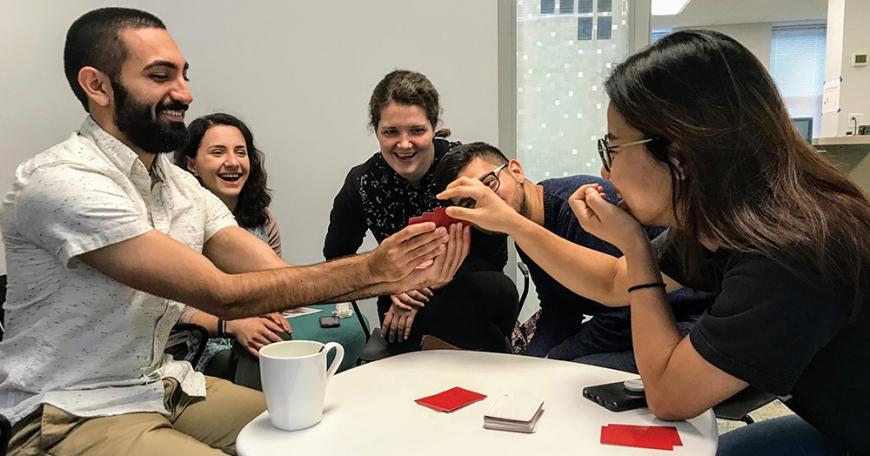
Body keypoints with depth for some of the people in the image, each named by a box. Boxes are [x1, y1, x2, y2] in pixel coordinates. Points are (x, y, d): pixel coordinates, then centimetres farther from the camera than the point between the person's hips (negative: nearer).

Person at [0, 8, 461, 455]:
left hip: (167, 387, 7)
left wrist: (396, 274, -20)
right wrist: (371, 270, -24)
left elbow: (278, 275, -6)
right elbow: (223, 295, -25)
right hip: (72, 417, -7)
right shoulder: (63, 183, -21)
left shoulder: (182, 186, 4)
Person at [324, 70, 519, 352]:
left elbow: (494, 255, -11)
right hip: (401, 308, 0)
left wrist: (426, 285, -20)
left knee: (498, 289, -34)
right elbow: (336, 260, 3)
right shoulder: (362, 185, -11)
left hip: (470, 290, 1)